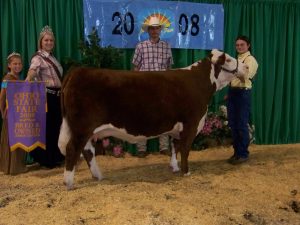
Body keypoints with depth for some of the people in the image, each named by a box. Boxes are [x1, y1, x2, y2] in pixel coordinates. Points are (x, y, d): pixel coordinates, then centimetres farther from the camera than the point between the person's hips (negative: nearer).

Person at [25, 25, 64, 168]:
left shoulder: (52, 57, 15)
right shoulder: (38, 57, -11)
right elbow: (32, 71, -30)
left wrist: (62, 92, 22)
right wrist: (27, 82, -47)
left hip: (56, 96, 8)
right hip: (45, 97, -8)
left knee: (56, 126, 13)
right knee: (46, 127, -3)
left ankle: (54, 158, 25)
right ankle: (46, 160, 9)